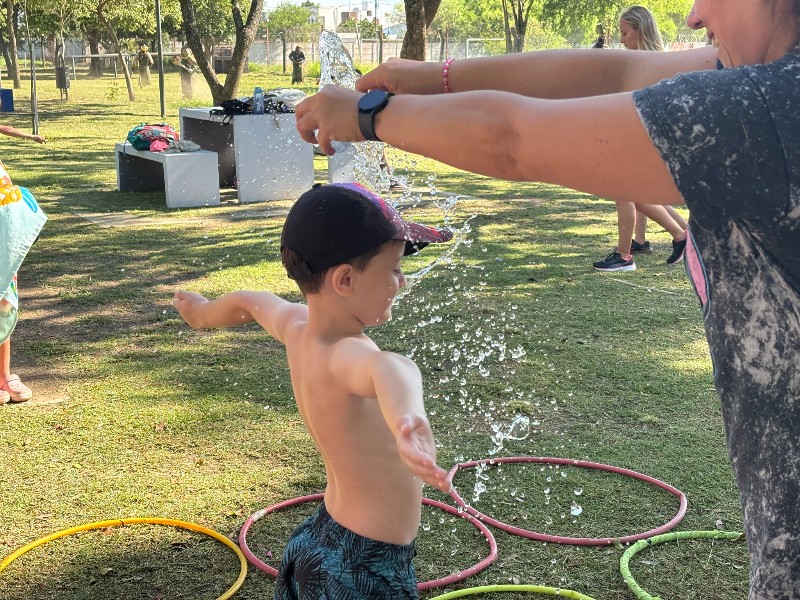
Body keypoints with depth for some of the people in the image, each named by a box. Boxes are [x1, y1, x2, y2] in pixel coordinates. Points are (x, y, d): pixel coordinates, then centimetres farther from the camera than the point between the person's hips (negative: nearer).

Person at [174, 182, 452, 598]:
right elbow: (389, 369, -56)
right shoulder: (343, 356, -31)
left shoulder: (295, 326, -5)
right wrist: (409, 420, -77)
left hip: (324, 537, 9)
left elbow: (249, 301, 17)